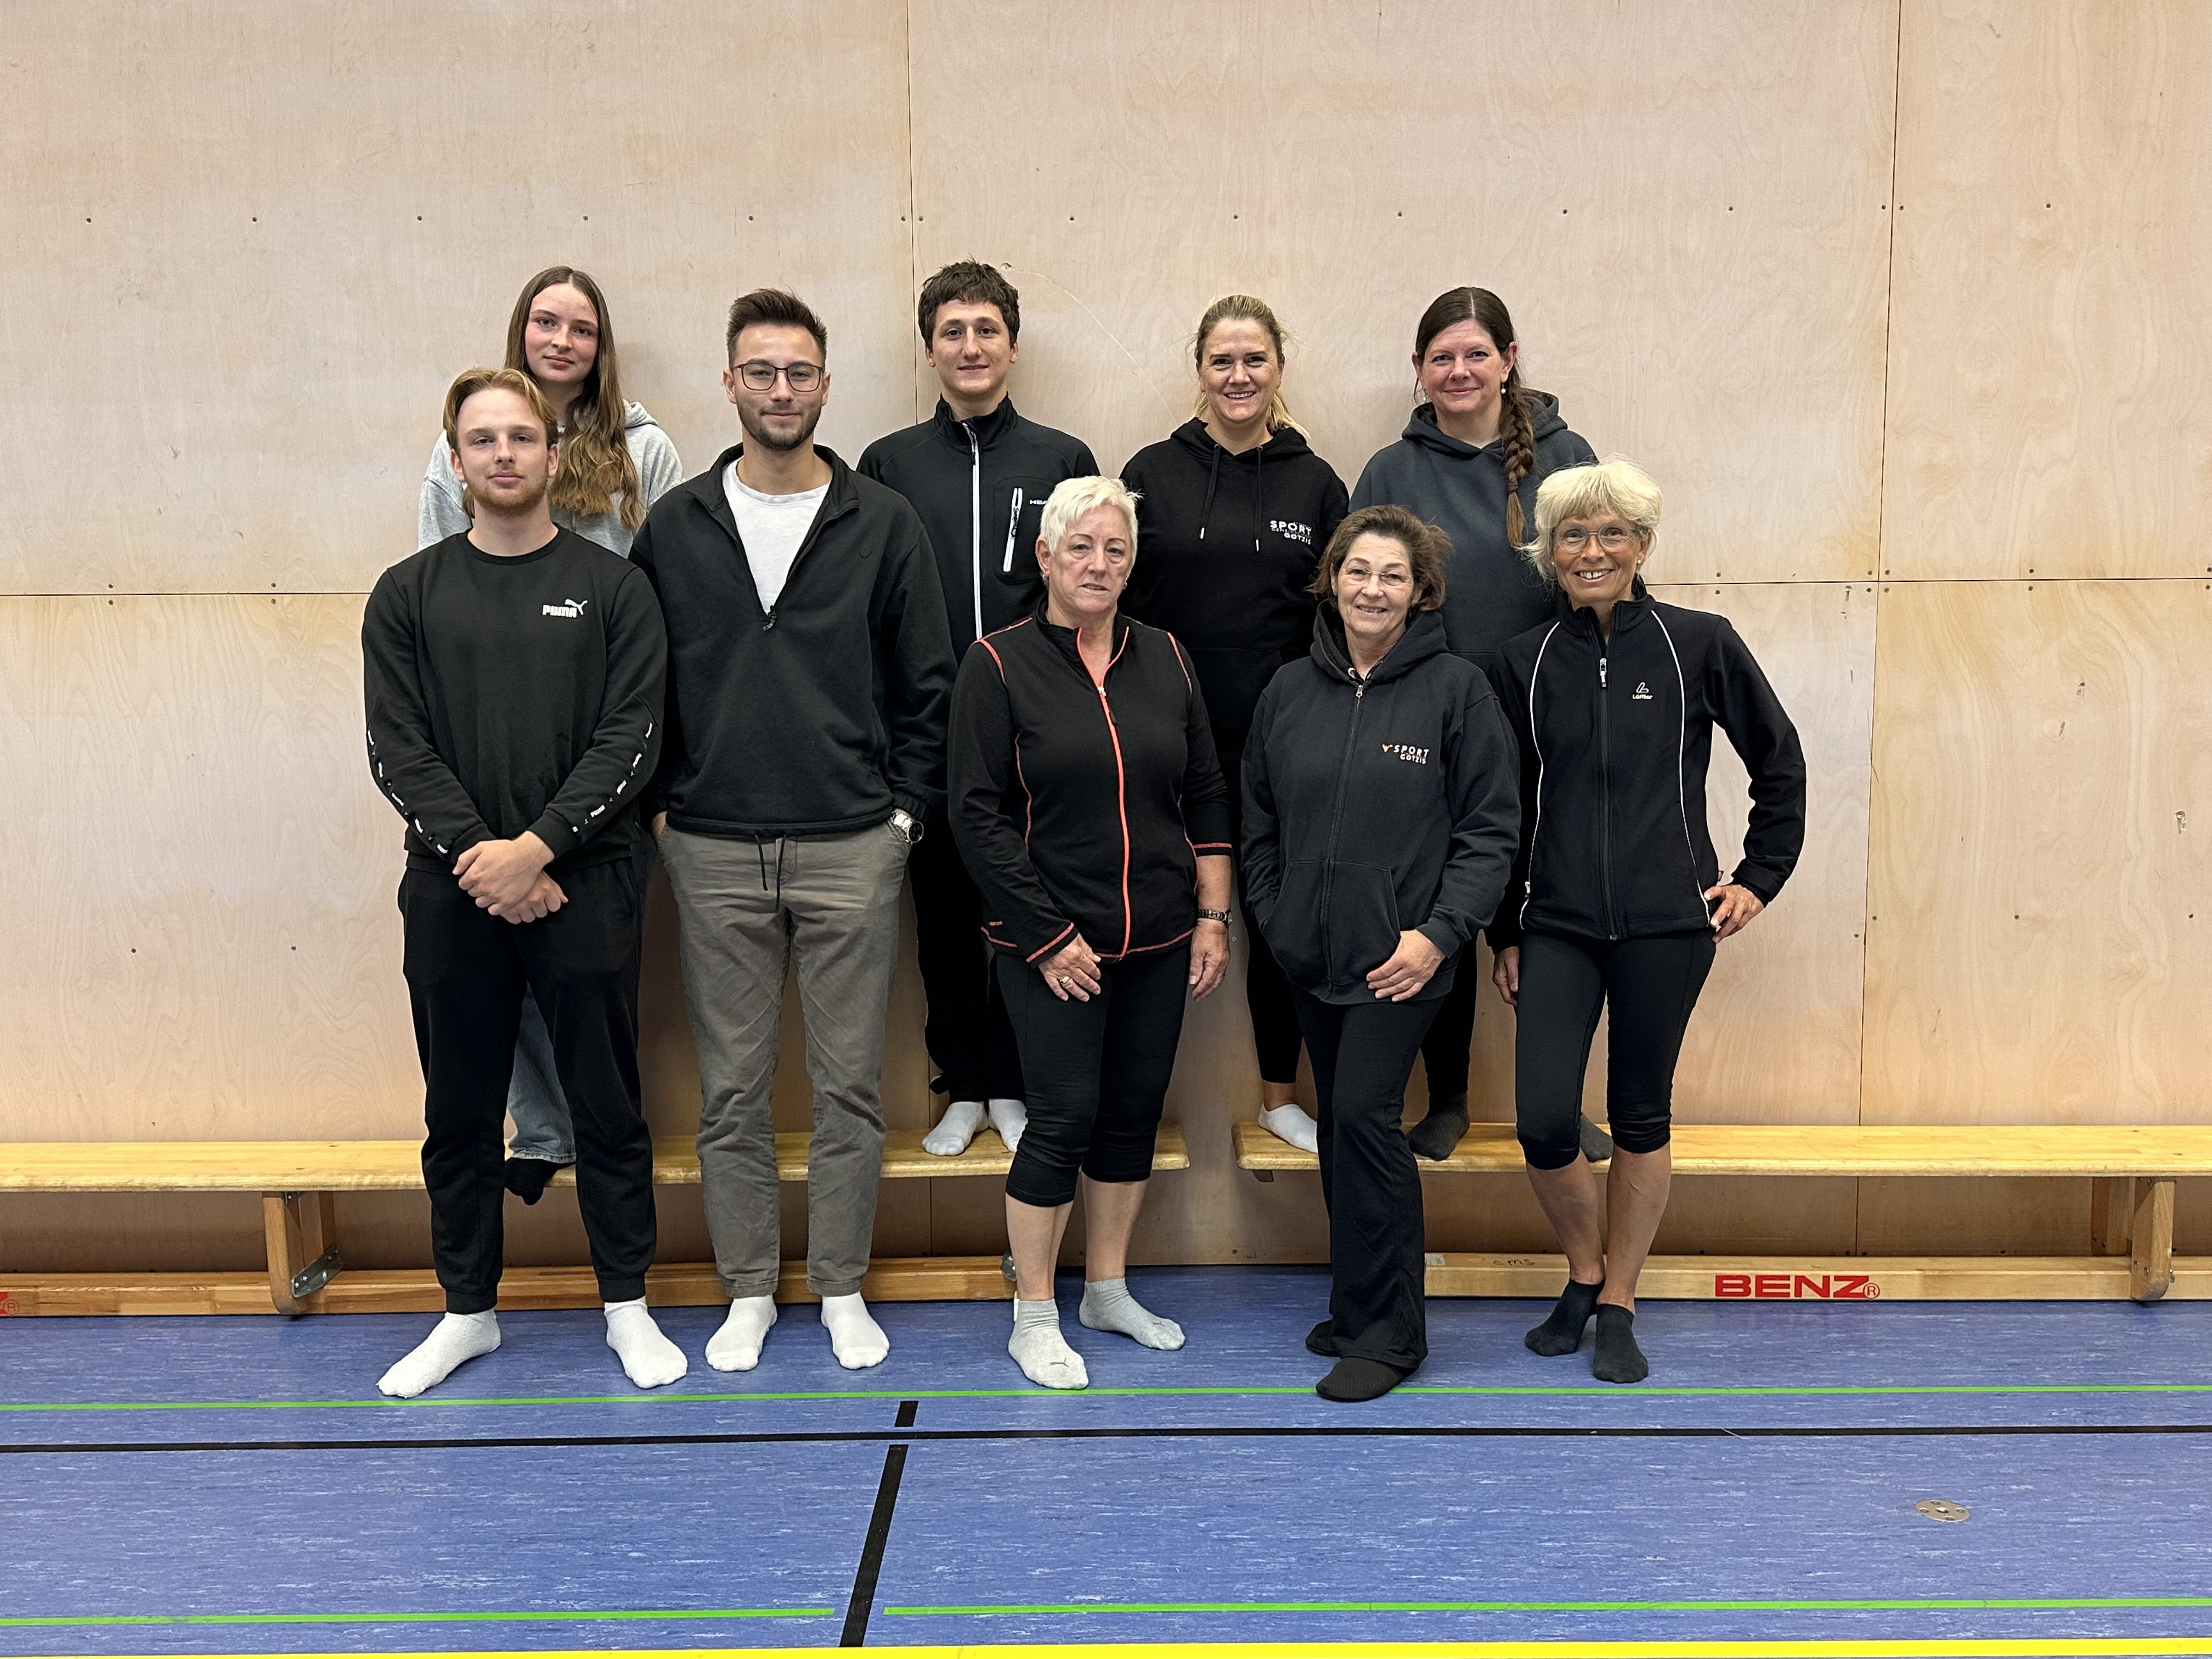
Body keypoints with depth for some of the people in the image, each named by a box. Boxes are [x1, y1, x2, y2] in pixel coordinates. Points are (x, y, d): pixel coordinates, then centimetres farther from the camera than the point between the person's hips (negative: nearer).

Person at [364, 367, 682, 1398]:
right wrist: (478, 857, -12)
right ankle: (468, 1311, 27)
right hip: (451, 892, 2)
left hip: (586, 886, -2)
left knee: (608, 1106, 6)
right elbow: (397, 749, 0)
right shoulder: (408, 595, 7)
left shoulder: (611, 588, 2)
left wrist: (535, 847, -15)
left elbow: (631, 740, -6)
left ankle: (627, 1305, 21)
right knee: (460, 1111, 12)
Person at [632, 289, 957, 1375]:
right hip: (714, 852, 1)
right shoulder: (675, 525, 6)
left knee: (849, 1082, 6)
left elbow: (927, 683, 4)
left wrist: (906, 809, -1)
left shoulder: (883, 524, 3)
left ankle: (842, 1288, 22)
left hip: (852, 848, -1)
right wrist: (659, 801, 3)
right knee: (732, 1085, 9)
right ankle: (748, 1291, 23)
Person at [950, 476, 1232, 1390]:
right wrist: (1048, 937, -12)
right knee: (1063, 1116, -3)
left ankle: (1108, 1289, 29)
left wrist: (1213, 914, 5)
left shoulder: (1164, 660, 7)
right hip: (1050, 945, -5)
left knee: (1134, 1112, 12)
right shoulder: (999, 664, -6)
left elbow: (1206, 795, 11)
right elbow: (978, 814, -9)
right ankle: (1033, 1317, 14)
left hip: (1158, 939, 5)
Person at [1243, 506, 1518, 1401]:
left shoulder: (1455, 689, -5)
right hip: (1310, 954, 5)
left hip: (1401, 956, -5)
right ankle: (1358, 1305, 27)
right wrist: (1272, 914, 8)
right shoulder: (1290, 690, 8)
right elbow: (1259, 821, 17)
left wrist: (1440, 932, -13)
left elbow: (1491, 830, -5)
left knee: (1366, 1117, -11)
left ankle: (1386, 1331, 3)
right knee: (1339, 1126, 12)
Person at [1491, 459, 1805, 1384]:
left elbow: (1780, 763, 9)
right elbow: (1504, 809, 9)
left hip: (1666, 923, -1)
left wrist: (1759, 878, 5)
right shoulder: (1527, 661, 4)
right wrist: (1506, 932, 8)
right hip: (1557, 924, 1)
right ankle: (1583, 1273, 22)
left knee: (1641, 1116, 7)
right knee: (1543, 1119, -6)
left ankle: (1618, 1305, 25)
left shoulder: (1699, 644, -1)